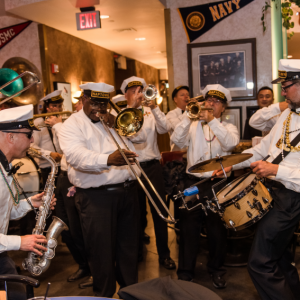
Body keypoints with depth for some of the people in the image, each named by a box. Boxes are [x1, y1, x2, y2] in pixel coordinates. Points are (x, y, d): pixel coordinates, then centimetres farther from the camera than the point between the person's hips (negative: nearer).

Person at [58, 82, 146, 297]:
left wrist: (117, 123, -6)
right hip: (97, 196, -5)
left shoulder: (114, 120, 16)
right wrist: (108, 159, -41)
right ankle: (104, 294, 24)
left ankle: (130, 287, 36)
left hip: (128, 190, 6)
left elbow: (141, 137, 10)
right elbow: (77, 156, -23)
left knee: (129, 245, 17)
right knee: (102, 250, 3)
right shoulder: (72, 125, -4)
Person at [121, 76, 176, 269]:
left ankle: (164, 254, 16)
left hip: (152, 166, 1)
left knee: (160, 211, 2)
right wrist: (132, 106, -17)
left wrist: (154, 107, -19)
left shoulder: (151, 112, 8)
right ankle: (137, 251, 32)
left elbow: (165, 128, -9)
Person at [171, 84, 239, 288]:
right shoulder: (193, 126, 9)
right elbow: (177, 141, -7)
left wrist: (212, 120, -20)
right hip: (194, 182, 1)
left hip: (218, 183, 0)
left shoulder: (228, 128, 7)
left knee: (217, 229, 10)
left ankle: (216, 270, 29)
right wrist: (189, 117, -14)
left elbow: (231, 143, -16)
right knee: (189, 229, 5)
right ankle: (185, 272, 18)